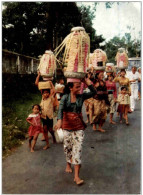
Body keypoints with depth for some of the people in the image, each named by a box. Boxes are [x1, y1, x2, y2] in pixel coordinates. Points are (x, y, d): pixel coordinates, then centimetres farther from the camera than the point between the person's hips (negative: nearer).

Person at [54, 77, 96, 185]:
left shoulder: (81, 96, 0)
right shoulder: (65, 97, -6)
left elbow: (94, 92, -5)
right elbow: (60, 109, -20)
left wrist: (89, 84, -19)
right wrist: (59, 121, -37)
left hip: (79, 126, 0)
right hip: (67, 125, 0)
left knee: (78, 148, -6)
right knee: (67, 147, 15)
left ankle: (77, 176, -4)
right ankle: (68, 164, 45)